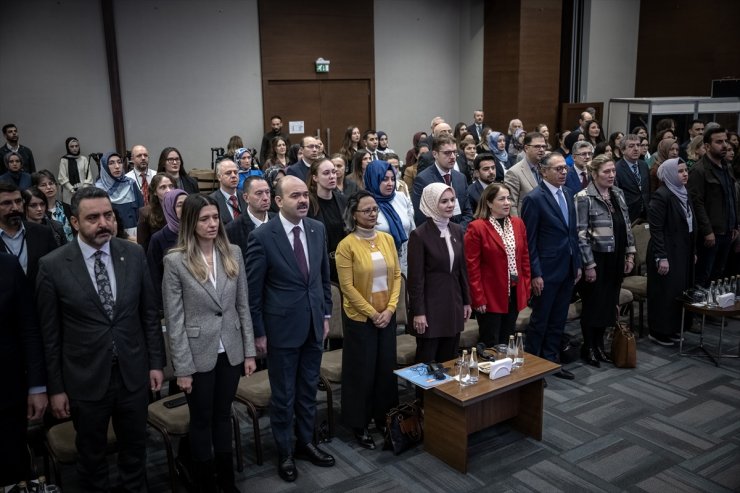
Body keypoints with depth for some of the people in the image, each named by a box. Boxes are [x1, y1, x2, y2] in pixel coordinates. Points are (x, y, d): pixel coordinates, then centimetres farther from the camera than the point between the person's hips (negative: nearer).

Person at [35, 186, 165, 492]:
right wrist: (55, 388, -3)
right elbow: (50, 334, -6)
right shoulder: (52, 265, -12)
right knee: (91, 455, 19)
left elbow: (150, 314, 3)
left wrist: (156, 362, 3)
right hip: (85, 380, -2)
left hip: (133, 374, 2)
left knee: (134, 450, 19)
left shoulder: (134, 254, -5)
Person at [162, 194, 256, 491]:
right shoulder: (175, 261, -12)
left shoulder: (233, 253, 0)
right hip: (199, 355, -3)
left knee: (223, 416, 18)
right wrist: (182, 368, -11)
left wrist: (249, 351, 3)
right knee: (201, 421, 13)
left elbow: (243, 306, 4)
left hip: (230, 351, 3)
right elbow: (174, 319, -11)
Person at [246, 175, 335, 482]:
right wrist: (258, 332, -8)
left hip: (314, 325, 5)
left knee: (308, 390, 18)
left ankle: (305, 443, 36)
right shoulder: (262, 236, -15)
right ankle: (285, 453, 29)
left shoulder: (318, 229, 0)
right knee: (283, 395, 10)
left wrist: (326, 314, 10)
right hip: (282, 327, -5)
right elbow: (253, 289, -10)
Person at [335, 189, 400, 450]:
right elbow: (347, 286, -14)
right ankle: (359, 425, 22)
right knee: (362, 371, 6)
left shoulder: (387, 239, 2)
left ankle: (383, 417, 31)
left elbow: (396, 276, 5)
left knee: (387, 367, 13)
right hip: (360, 317, -5)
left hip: (388, 315, 5)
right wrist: (372, 313, -13)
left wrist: (390, 308, -6)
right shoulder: (346, 245, -13)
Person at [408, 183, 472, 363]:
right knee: (426, 362, 5)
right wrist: (418, 312, -14)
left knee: (449, 360, 14)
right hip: (430, 305, -6)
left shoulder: (457, 230, 6)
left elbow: (462, 269, 12)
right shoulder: (419, 234, -13)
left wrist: (466, 301, 11)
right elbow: (415, 277, -13)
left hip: (454, 303, 6)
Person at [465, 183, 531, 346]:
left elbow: (525, 257, 12)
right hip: (490, 297, -6)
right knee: (490, 346, 4)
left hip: (515, 294, 6)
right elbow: (472, 267, -13)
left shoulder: (518, 223, 6)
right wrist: (479, 298, -14)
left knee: (507, 344, 16)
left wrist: (526, 287, 8)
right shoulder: (476, 228, -13)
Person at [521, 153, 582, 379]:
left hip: (567, 269, 7)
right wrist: (535, 274, -16)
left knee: (558, 320, 15)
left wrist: (577, 263, 13)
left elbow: (572, 231, 15)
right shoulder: (534, 199, -13)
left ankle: (551, 361, 28)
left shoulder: (568, 194, 9)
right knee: (540, 320, 5)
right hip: (547, 271, -7)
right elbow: (529, 240, -14)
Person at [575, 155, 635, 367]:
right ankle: (588, 348, 20)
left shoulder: (618, 194, 8)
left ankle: (599, 345, 28)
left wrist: (630, 254, 8)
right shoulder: (584, 197, -13)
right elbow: (581, 234, -15)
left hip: (616, 259, 6)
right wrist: (589, 265, -16)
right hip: (597, 259, -6)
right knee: (593, 304, 5)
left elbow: (626, 226, 13)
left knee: (609, 303, 13)